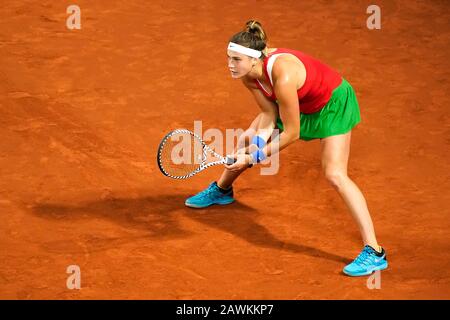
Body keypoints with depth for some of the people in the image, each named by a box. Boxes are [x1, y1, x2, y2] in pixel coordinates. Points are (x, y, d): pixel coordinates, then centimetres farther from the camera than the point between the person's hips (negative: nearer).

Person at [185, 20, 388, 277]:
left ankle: (374, 253, -19)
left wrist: (256, 157, -26)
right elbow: (270, 114, -6)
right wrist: (257, 144, -23)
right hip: (300, 103, 8)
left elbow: (292, 133, -31)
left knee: (335, 174, -21)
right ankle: (221, 191, 46)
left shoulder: (282, 77, -41)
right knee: (247, 142, 13)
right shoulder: (247, 73, -18)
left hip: (333, 104, -8)